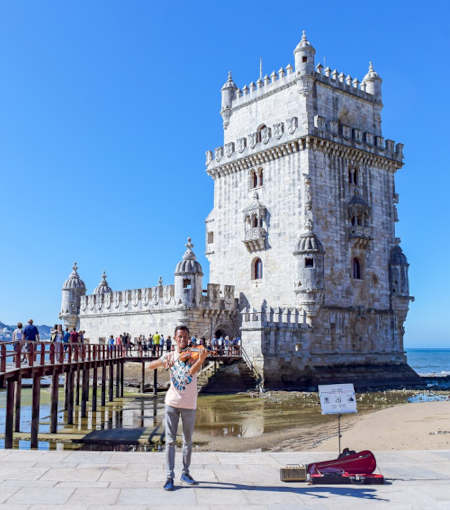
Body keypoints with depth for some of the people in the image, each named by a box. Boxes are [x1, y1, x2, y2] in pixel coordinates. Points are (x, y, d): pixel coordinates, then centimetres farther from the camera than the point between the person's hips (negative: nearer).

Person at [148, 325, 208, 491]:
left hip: (189, 404, 0)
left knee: (188, 440, 11)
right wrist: (163, 361, -20)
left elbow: (192, 371, -24)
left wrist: (201, 359, -44)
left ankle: (185, 473, 26)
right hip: (172, 402, 0)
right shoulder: (170, 356, 4)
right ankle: (169, 477, 1)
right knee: (170, 440, -3)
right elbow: (150, 366, -2)